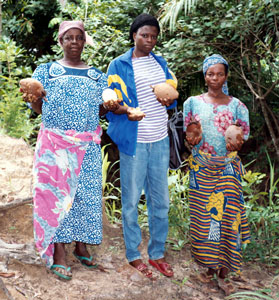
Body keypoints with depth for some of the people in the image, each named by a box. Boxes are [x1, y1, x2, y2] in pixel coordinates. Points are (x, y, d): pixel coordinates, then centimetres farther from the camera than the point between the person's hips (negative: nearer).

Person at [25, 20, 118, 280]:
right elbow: (38, 107, 3)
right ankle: (58, 253, 6)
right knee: (55, 191, -3)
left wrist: (112, 105, -9)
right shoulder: (46, 70, 6)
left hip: (87, 147, 3)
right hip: (55, 144, -3)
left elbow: (100, 108, 12)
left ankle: (81, 245, 21)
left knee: (86, 193, 4)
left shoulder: (96, 75, 14)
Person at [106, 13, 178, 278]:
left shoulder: (160, 63, 13)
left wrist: (169, 99, -5)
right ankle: (133, 254, 19)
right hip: (133, 140, -5)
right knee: (131, 199, 3)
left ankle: (157, 253, 25)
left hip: (160, 140, 5)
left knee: (160, 200, 10)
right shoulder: (119, 65, -2)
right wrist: (128, 110, -26)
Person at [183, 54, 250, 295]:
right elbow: (189, 133, 11)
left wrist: (236, 144, -17)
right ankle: (210, 266, 19)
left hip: (228, 169, -1)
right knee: (203, 217, 3)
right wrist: (191, 138, -13)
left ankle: (223, 273, 6)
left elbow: (243, 136, 6)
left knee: (227, 216, -5)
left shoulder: (237, 106, 4)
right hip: (201, 169, 1)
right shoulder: (193, 103, 6)